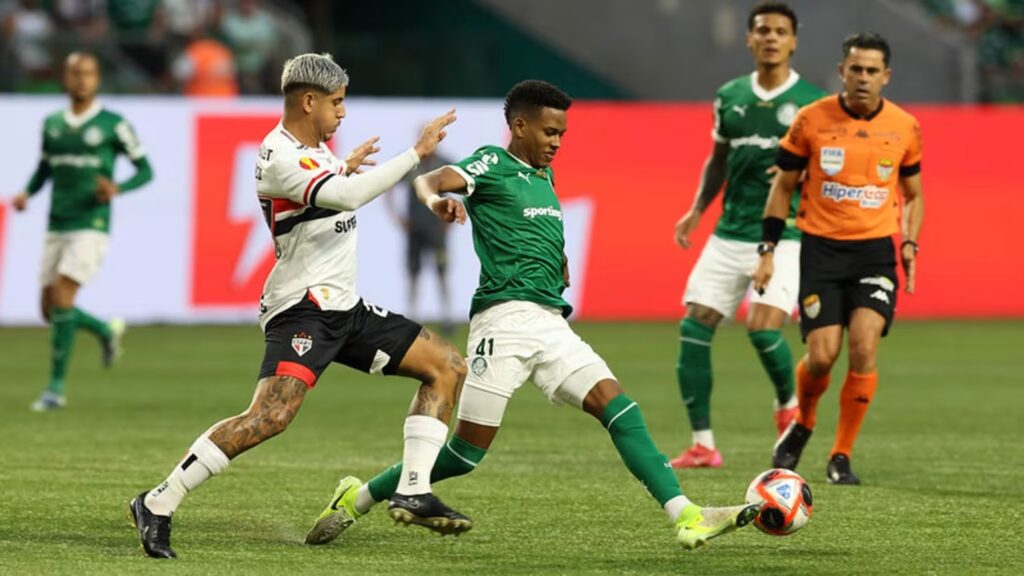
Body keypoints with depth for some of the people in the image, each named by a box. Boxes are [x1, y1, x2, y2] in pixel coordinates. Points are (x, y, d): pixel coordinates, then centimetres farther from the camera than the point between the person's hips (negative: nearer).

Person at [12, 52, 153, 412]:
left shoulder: (114, 125, -4)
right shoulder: (52, 124, 9)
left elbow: (145, 171, 1)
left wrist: (118, 188, -19)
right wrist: (27, 193, 2)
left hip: (91, 227, -6)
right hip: (57, 229, 6)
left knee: (62, 298, -19)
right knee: (50, 310, 5)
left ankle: (56, 387, -11)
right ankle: (107, 331, 34)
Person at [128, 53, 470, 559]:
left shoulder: (312, 145, 12)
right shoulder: (281, 159, -19)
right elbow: (349, 196, -33)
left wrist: (344, 167, 36)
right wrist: (418, 152, -30)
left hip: (345, 307, 10)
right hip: (301, 308, -10)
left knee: (448, 367, 7)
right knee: (271, 416, -27)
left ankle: (412, 491, 1)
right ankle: (157, 505, -19)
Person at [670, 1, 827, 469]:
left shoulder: (813, 103, -3)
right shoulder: (729, 97, 9)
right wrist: (697, 210, 10)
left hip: (784, 237, -4)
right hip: (729, 234, 4)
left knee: (764, 328, -20)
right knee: (693, 328, -5)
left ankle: (787, 405, 12)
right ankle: (703, 445, 3)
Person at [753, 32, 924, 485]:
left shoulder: (904, 128, 2)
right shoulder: (812, 120, -4)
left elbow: (913, 194, 16)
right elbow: (782, 186, 6)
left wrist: (909, 245, 0)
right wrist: (768, 250, 1)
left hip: (875, 249, 1)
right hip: (821, 248, -1)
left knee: (864, 347, -16)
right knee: (822, 354, -9)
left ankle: (841, 456, -1)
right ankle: (802, 424, 24)